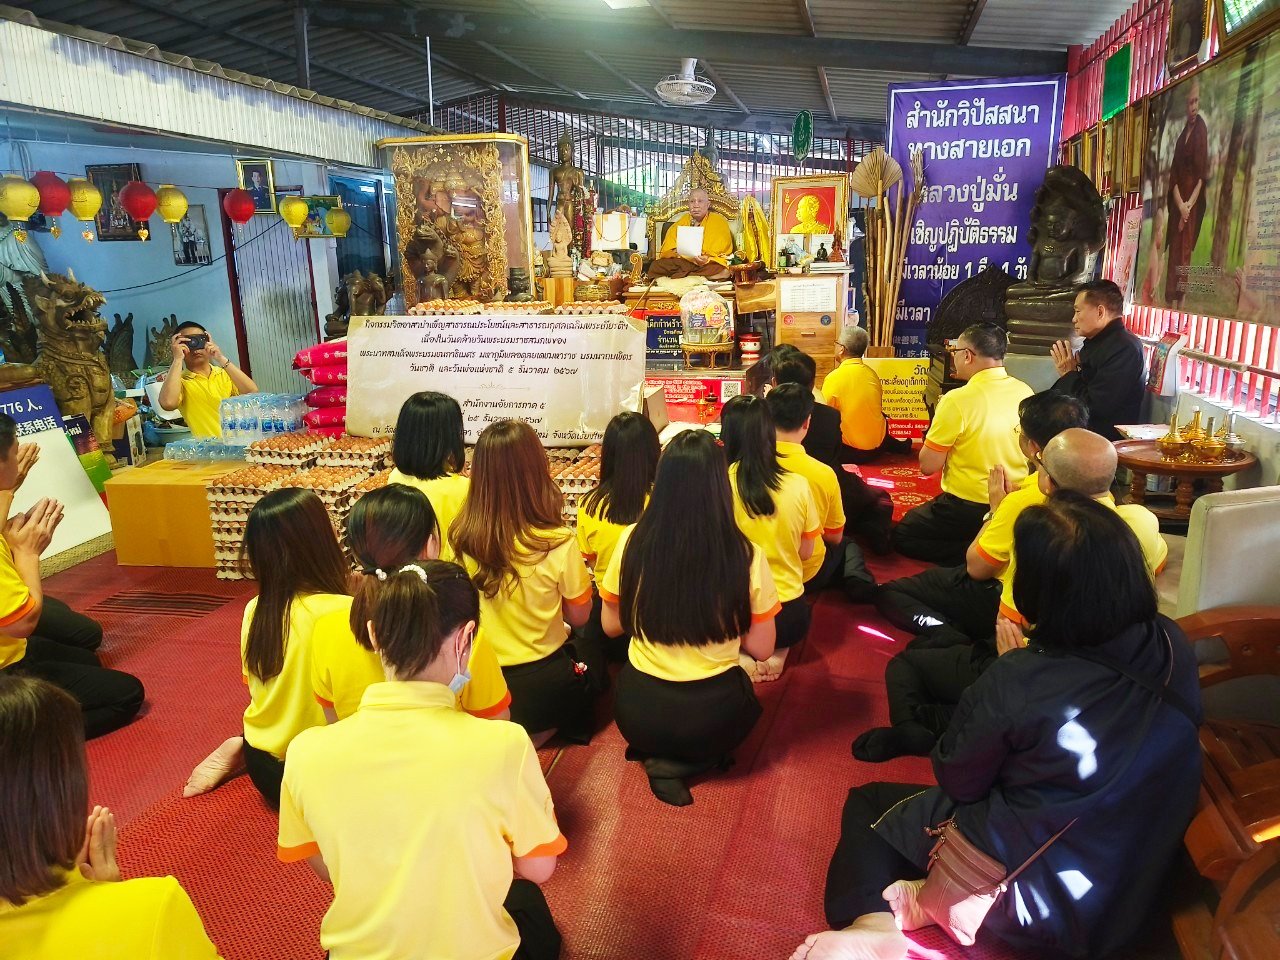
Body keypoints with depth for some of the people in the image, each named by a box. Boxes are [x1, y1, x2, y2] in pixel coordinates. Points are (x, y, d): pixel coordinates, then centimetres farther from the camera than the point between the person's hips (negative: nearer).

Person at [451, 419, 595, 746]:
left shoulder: (460, 538, -14)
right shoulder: (558, 544, -23)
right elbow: (579, 617, -8)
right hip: (541, 685, -4)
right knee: (591, 661, 28)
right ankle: (537, 735, 12)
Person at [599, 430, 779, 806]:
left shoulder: (633, 542, -13)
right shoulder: (746, 555, -18)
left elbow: (611, 626, 1)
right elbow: (761, 649, -7)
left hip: (638, 712, 2)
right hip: (711, 717, -2)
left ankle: (656, 756, 9)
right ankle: (679, 763, 8)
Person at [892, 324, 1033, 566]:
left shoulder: (958, 400, -21)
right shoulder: (1025, 392, -3)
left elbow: (928, 466, -14)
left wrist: (942, 416, -2)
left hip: (968, 508, -7)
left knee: (902, 536, 14)